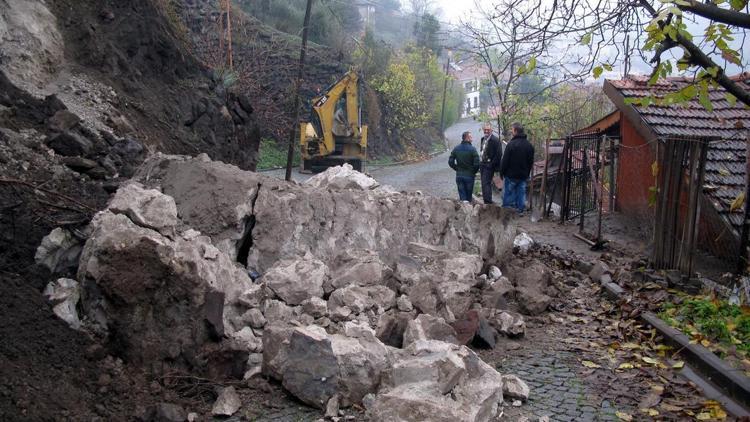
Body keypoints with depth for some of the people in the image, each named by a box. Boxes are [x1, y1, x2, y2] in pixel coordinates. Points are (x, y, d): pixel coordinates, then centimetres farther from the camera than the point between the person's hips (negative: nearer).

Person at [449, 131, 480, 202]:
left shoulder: (456, 148, 2)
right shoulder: (472, 149, -12)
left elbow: (450, 162, 2)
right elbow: (476, 163, -16)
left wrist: (457, 169, 12)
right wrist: (474, 172, 1)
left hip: (459, 175, 3)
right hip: (469, 175, -3)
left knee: (462, 195, 7)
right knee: (468, 195, 10)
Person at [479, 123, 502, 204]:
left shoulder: (495, 140, -12)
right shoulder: (483, 139, 14)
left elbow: (499, 154, -15)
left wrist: (492, 164, -18)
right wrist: (481, 162, 13)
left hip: (489, 166, -8)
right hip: (483, 164, 8)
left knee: (486, 183, -12)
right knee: (484, 183, 12)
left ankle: (488, 201, -9)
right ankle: (487, 201, 20)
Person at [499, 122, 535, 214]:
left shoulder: (511, 144, -17)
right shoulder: (529, 145, 5)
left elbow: (505, 160, -15)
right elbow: (531, 161, 12)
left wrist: (502, 172, -4)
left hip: (511, 175, -5)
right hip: (524, 175, 6)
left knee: (508, 192, 4)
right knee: (521, 192, 11)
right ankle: (521, 210, 14)